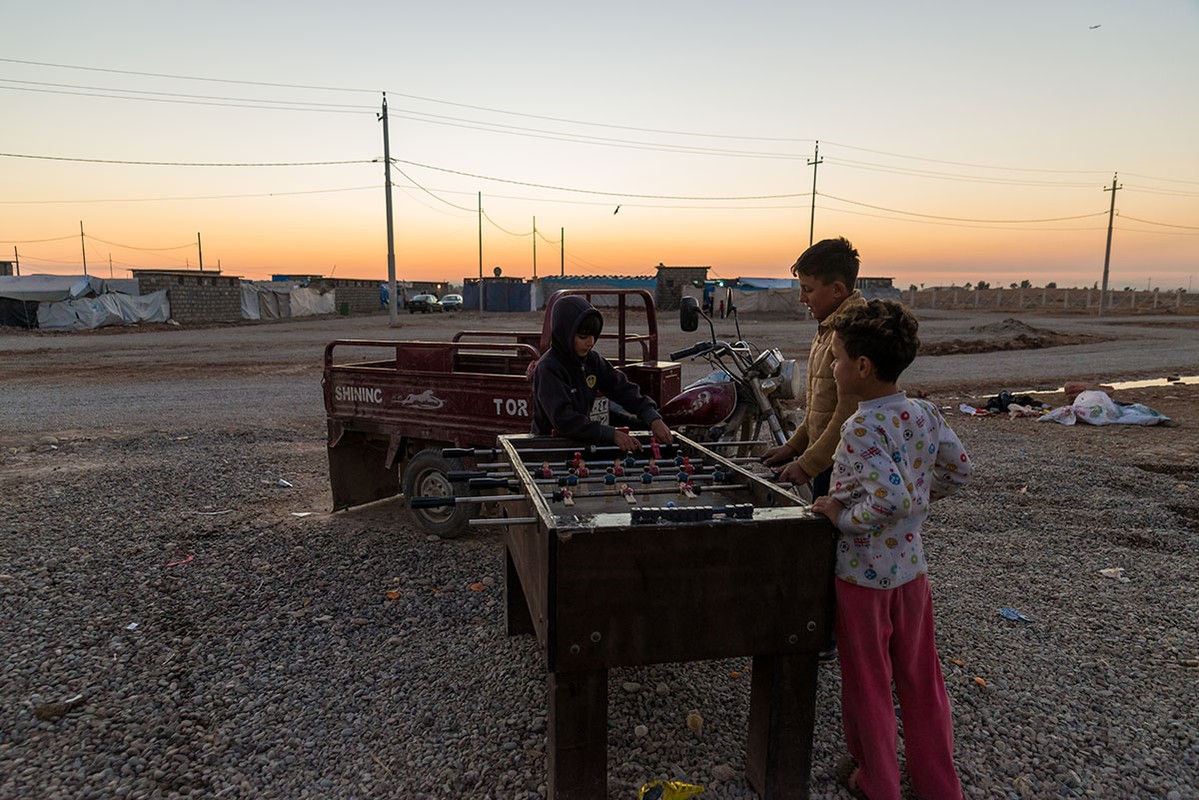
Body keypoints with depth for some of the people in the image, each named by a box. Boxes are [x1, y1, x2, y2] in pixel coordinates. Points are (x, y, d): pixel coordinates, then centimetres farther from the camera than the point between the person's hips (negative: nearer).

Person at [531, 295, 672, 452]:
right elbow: (564, 420, -28)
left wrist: (653, 418, -15)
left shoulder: (592, 360, 4)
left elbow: (623, 389, 2)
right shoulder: (548, 368, -18)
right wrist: (612, 434, -34)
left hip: (582, 440, 6)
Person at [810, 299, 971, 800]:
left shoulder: (861, 429, -26)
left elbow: (891, 498, -35)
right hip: (912, 567, 7)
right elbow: (958, 470, 9)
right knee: (921, 679, 22)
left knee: (868, 683, 14)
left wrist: (842, 517, -20)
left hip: (863, 574, -7)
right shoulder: (925, 414, -3)